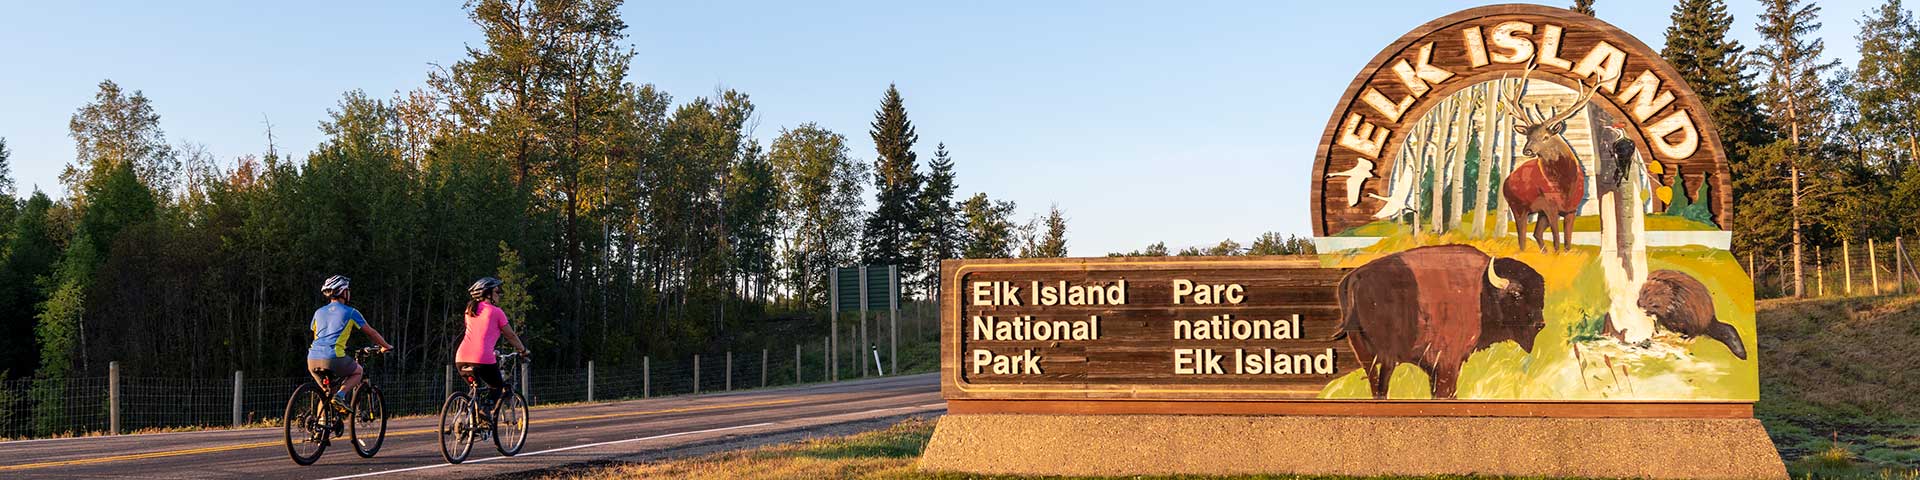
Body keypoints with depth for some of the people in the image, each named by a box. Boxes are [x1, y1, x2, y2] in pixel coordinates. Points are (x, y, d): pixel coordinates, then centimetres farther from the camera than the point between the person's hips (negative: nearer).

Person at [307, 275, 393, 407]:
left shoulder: (319, 312, 20)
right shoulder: (350, 312, 7)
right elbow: (371, 333, 16)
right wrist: (386, 346, 32)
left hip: (312, 360, 5)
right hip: (334, 359, -5)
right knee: (357, 371, 24)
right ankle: (340, 395, 0)